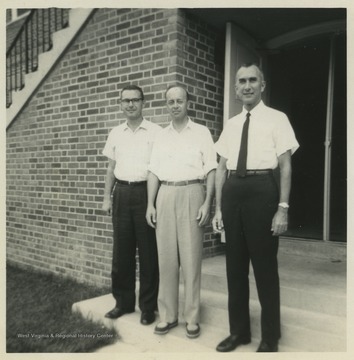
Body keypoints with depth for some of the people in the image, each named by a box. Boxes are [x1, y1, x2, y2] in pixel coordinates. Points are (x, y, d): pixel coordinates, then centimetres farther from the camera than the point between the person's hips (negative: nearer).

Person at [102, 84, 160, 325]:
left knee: (148, 252, 3)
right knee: (121, 251, 11)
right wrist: (107, 197, 10)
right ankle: (123, 301, 26)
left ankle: (148, 306, 18)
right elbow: (111, 168, 16)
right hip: (122, 193, 4)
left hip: (145, 192, -4)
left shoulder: (155, 132, -2)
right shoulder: (115, 133, 12)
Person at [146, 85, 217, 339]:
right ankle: (168, 314, 16)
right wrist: (150, 204, 4)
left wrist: (207, 203, -10)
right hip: (165, 195, 3)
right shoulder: (161, 135, 15)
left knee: (191, 257, -1)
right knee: (166, 257, 5)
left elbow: (211, 170, -1)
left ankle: (192, 317, 10)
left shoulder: (201, 132, 4)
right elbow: (154, 172, 12)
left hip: (191, 193, -3)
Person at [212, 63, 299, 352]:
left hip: (261, 188, -5)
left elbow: (285, 166, -4)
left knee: (265, 265, 4)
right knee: (235, 265, 12)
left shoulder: (276, 119, 1)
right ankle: (239, 330, 30)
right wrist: (219, 208, 9)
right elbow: (221, 168, 14)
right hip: (232, 191, 5)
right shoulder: (231, 125, 14)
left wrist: (283, 207, -12)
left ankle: (270, 338, 22)